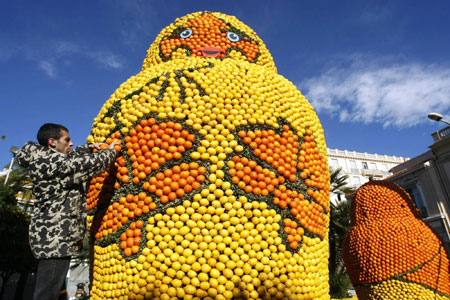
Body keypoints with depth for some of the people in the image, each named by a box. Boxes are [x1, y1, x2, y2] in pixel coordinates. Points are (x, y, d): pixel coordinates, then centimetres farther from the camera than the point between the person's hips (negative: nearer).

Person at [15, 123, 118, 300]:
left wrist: (89, 147, 25)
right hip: (55, 238, -11)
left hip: (53, 237, 11)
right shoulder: (53, 163, -18)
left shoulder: (46, 161, 12)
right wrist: (111, 151, -1)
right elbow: (95, 163, -18)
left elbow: (70, 157, 32)